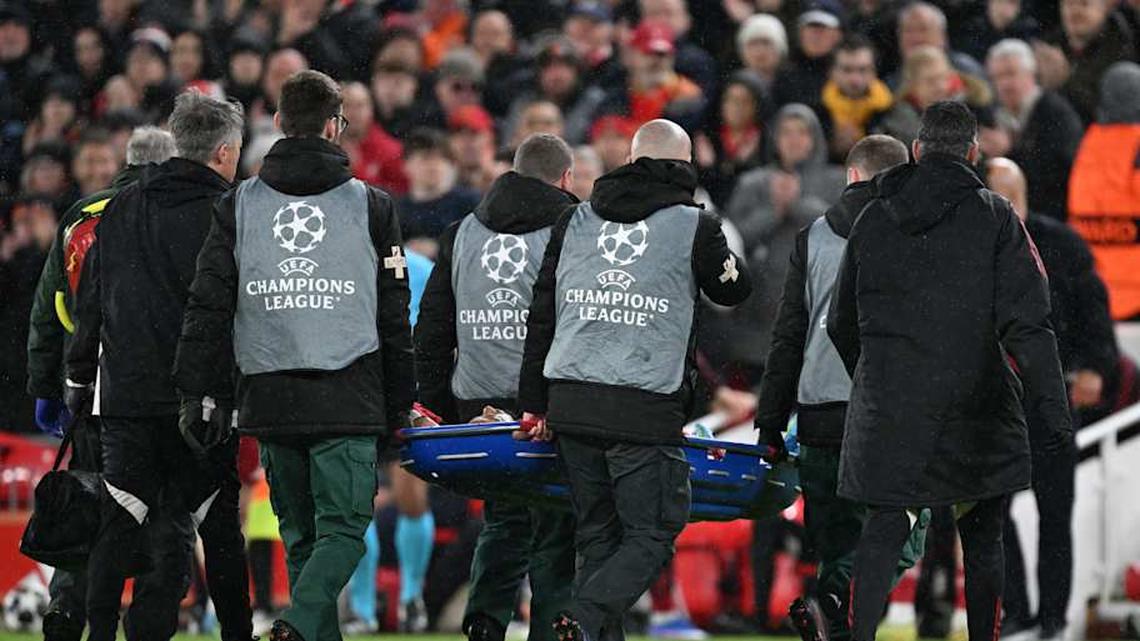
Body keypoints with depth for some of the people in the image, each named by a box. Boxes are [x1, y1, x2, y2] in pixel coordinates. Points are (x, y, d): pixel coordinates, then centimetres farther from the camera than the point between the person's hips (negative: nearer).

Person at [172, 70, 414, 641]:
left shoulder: (239, 205, 6)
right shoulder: (370, 206, 3)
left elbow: (208, 306, 3)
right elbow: (394, 317, 5)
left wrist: (199, 392, 6)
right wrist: (397, 409, 12)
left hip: (269, 396, 2)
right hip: (348, 400, -2)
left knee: (300, 534, 13)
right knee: (343, 528, -3)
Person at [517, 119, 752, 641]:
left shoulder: (574, 221, 12)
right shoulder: (693, 226, 0)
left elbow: (541, 314, 13)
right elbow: (736, 289, 17)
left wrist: (534, 401, 17)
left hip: (570, 403, 5)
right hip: (646, 409, -5)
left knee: (595, 533, 14)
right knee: (651, 538, 0)